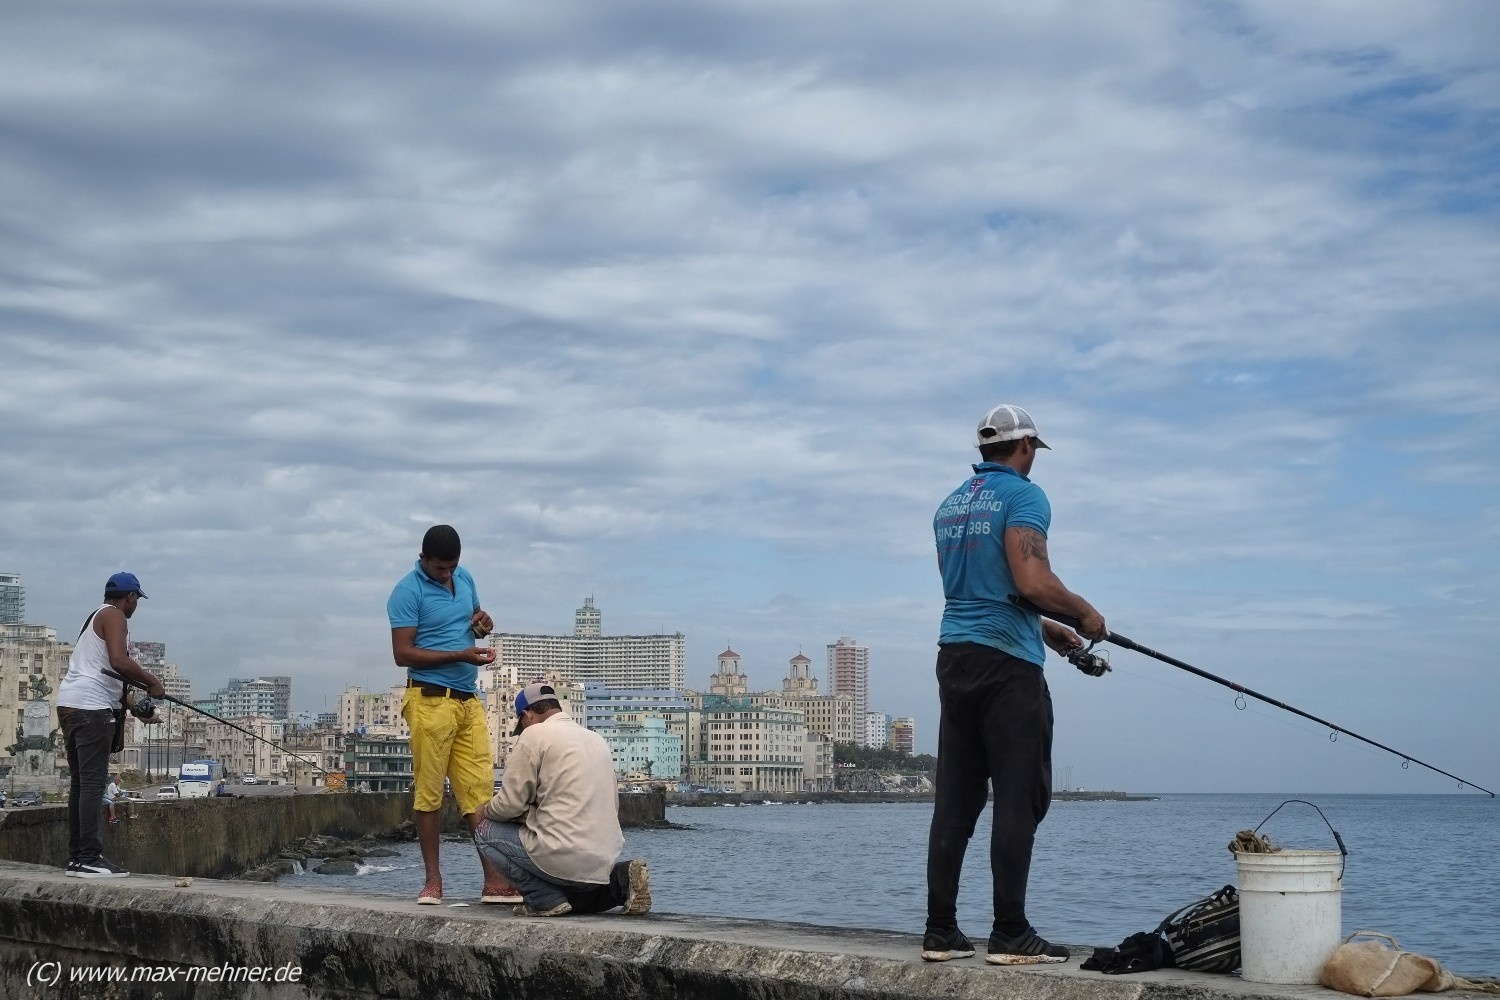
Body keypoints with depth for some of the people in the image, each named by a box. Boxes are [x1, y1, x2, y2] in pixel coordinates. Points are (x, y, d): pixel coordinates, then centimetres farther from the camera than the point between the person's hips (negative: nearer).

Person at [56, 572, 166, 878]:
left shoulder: (95, 617, 26)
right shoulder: (114, 616, -4)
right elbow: (118, 661, -19)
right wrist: (152, 682, -7)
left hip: (69, 704, 10)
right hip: (91, 706, -10)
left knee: (80, 783, 11)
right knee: (93, 783, -13)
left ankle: (77, 856, 11)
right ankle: (90, 858, -17)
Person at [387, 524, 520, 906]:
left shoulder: (465, 579, 13)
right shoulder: (408, 592, -7)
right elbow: (403, 653, -12)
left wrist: (483, 624, 4)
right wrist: (460, 655, -17)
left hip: (469, 701, 6)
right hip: (430, 700, -6)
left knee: (479, 789, 1)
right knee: (428, 792, 0)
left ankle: (494, 880, -1)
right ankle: (433, 880, 8)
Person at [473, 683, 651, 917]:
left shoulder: (534, 734, -5)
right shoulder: (597, 740, 18)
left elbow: (509, 805, -8)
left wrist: (486, 810, 17)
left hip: (565, 859, -8)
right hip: (605, 861, 8)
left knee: (485, 830, 9)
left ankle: (546, 899, -1)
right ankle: (620, 880, 7)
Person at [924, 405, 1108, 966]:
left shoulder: (950, 505, 18)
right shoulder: (1023, 496, -7)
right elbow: (1032, 582, -19)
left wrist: (1044, 628, 29)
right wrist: (1084, 613, -2)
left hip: (954, 656, 8)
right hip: (1007, 664, -8)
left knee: (955, 800, 7)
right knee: (1018, 799, -5)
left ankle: (940, 931, 7)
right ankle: (1010, 935, -5)